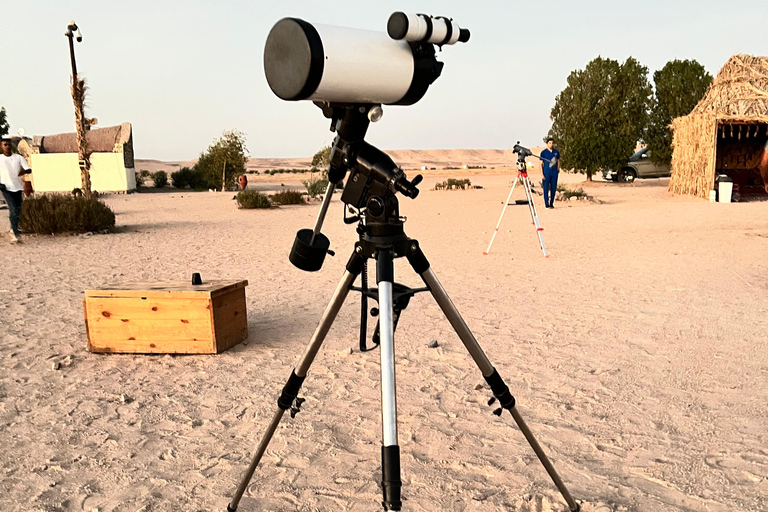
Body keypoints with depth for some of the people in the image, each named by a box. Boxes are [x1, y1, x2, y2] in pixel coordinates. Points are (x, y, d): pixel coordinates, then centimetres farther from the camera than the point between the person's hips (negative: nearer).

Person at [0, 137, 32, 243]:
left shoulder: (18, 157, 3)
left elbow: (29, 170, -3)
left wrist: (24, 171, -25)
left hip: (17, 188, 3)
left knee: (17, 211, 10)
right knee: (13, 210, -16)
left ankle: (13, 230, 33)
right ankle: (16, 234, -15)